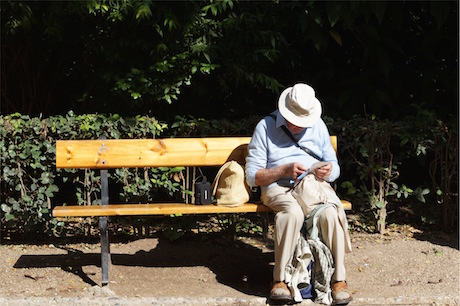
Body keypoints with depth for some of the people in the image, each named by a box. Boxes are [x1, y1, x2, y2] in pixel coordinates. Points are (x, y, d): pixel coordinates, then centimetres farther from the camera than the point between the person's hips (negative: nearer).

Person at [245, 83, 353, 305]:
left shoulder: (318, 126, 13)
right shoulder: (265, 127, 1)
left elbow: (335, 168, 17)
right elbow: (252, 176, -2)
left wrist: (328, 171, -9)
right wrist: (284, 170, -16)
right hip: (278, 187, -3)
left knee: (330, 212, -32)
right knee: (293, 212, -38)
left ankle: (339, 279, -20)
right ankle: (280, 279, -27)